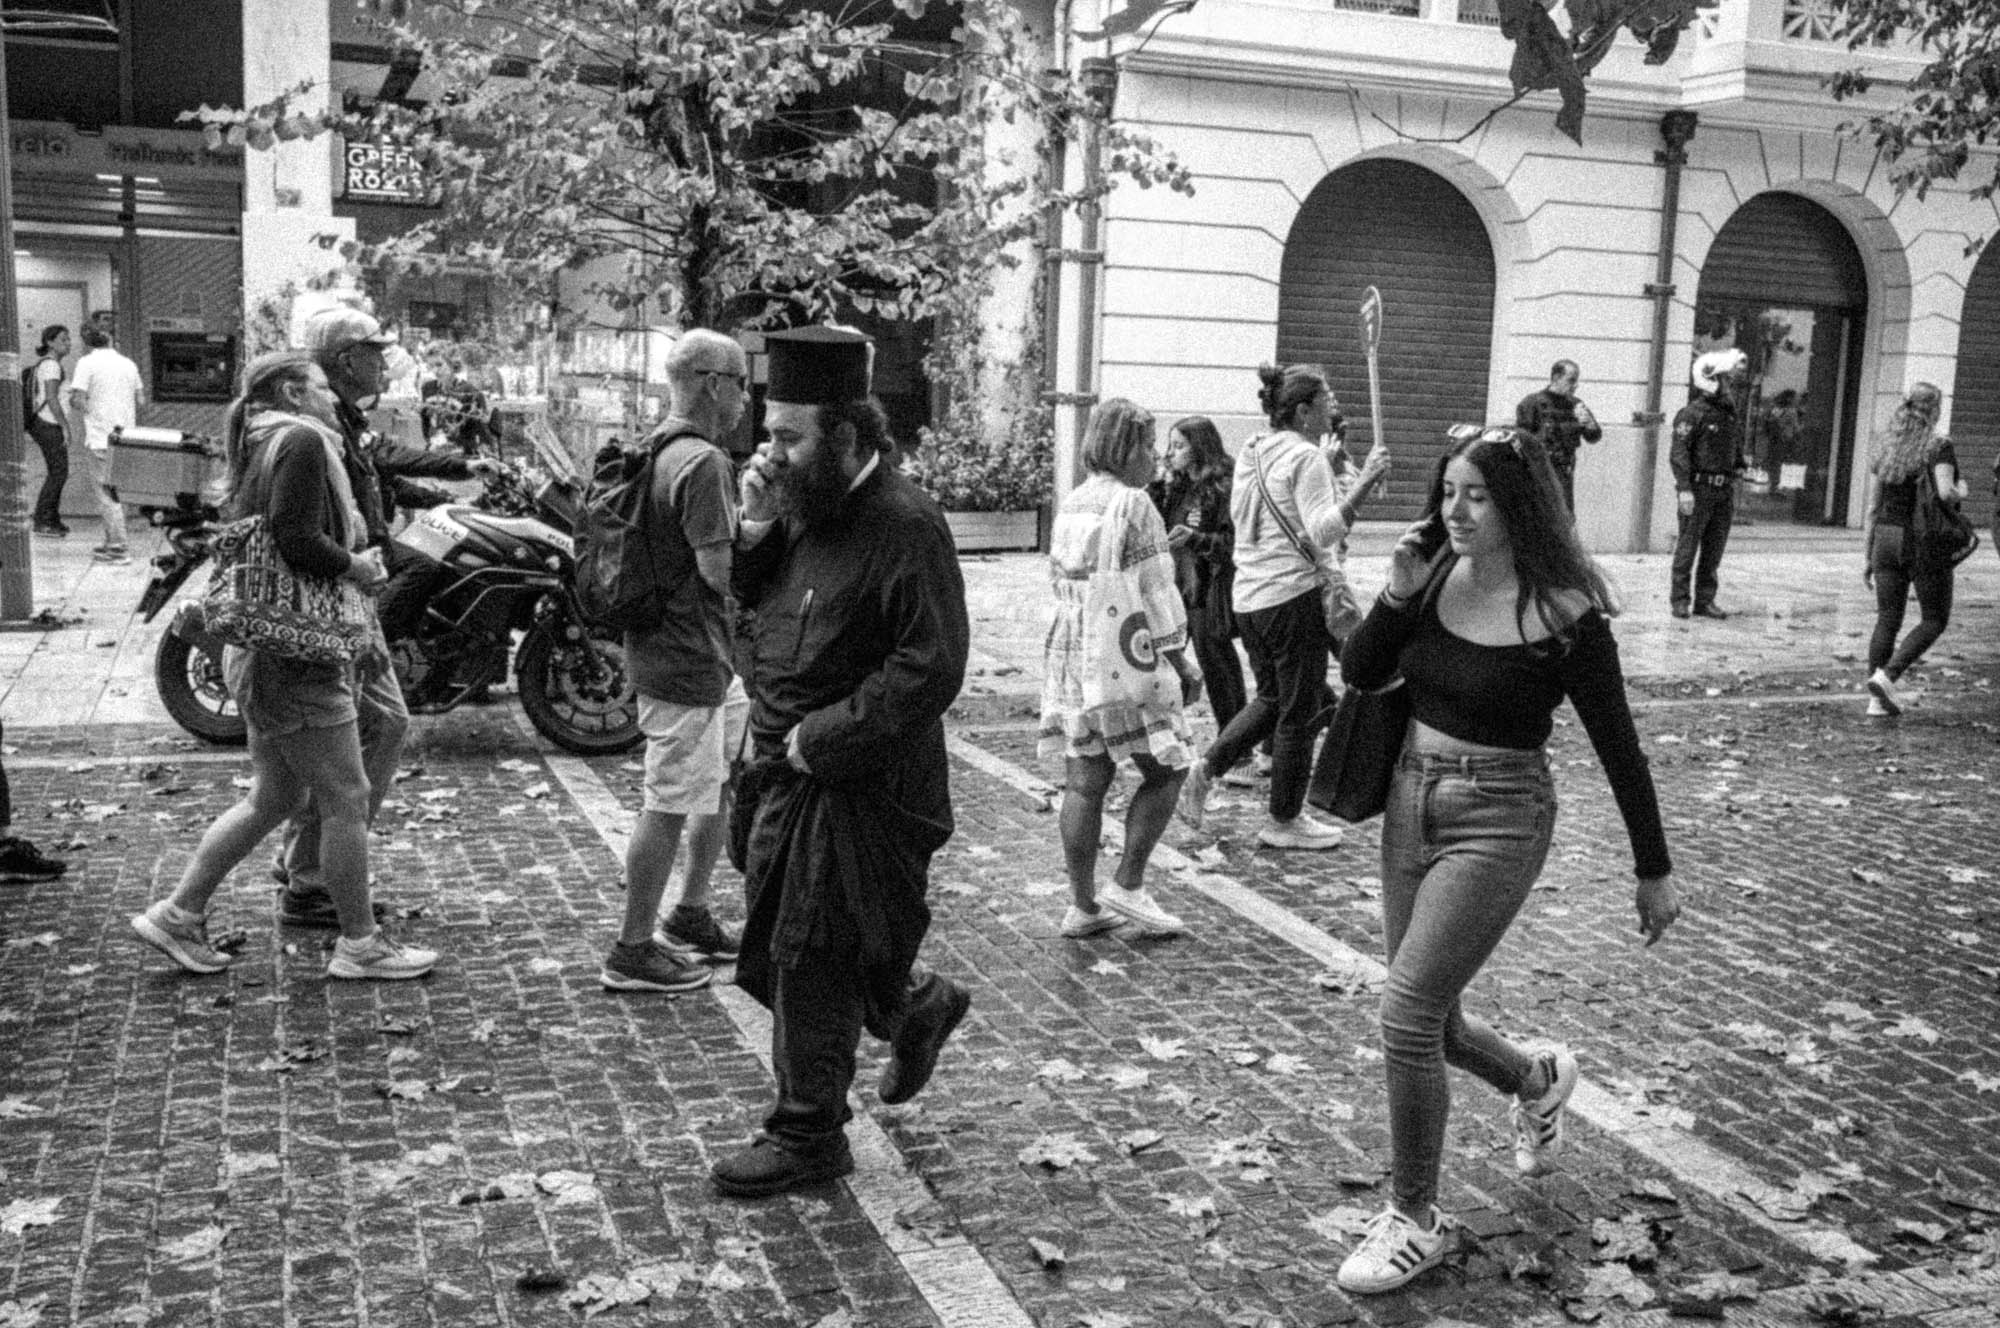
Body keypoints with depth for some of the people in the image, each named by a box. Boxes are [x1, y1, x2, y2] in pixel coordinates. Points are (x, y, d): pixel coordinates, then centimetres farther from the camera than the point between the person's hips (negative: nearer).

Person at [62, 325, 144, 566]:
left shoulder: (87, 363, -8)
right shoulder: (128, 364, 9)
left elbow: (77, 401, -15)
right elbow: (141, 400, 12)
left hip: (100, 438, -6)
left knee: (106, 494, -2)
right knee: (117, 492, 16)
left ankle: (119, 549, -6)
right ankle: (112, 543, 23)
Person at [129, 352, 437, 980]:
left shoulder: (266, 450, 19)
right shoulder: (301, 441, -13)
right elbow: (299, 543, -26)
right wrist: (356, 565, -8)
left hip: (266, 650, 10)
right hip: (294, 657, -10)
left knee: (273, 798, 18)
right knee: (345, 799, -1)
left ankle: (178, 914, 24)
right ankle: (360, 944, 9)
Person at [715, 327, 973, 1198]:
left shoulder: (904, 527, -20)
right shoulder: (808, 503, 5)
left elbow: (931, 669, -24)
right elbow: (753, 599, 15)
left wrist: (820, 736, -21)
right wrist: (758, 527, -5)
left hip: (861, 786, -8)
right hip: (788, 769, 8)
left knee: (809, 958, 2)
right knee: (785, 947, 18)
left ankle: (808, 1135, 21)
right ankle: (919, 1004, 42)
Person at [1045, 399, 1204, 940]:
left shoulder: (1070, 505, 13)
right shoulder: (1133, 503, -11)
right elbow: (1155, 594, -12)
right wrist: (1180, 662, -5)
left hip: (1069, 654, 8)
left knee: (1084, 781, 9)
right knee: (1165, 769, 5)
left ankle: (1083, 905, 13)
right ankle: (1127, 886, 4)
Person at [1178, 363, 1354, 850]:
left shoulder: (1250, 453, 12)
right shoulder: (1306, 457, -13)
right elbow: (1321, 532, -22)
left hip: (1247, 595, 8)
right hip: (1294, 593, -8)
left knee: (1271, 697, 23)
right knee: (1300, 709, 5)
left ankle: (1208, 767, 10)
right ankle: (1284, 820, 14)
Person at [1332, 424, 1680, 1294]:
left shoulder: (1564, 616, -15)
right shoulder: (1436, 576, -1)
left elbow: (1618, 748, -7)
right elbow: (1361, 675, 4)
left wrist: (1654, 872, -1)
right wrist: (1398, 595, -13)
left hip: (1496, 822, -6)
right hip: (1411, 804, 6)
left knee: (1407, 1011, -12)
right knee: (1429, 1021, 15)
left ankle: (1415, 1222, 7)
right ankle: (1540, 1079, 48)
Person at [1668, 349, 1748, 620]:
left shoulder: (1731, 415, 15)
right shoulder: (1693, 413, -8)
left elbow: (1736, 455, 20)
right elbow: (1679, 453, -13)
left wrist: (1733, 492, 18)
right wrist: (1684, 489, -20)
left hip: (1724, 491, 7)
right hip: (1699, 489, -7)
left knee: (1714, 549, 8)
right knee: (1688, 546, -2)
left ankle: (1705, 600, 14)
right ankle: (1678, 600, 3)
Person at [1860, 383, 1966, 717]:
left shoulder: (1885, 447, 7)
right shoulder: (1939, 446, -10)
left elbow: (1872, 507, 7)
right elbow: (1945, 492, -25)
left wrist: (1868, 556, 11)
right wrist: (1960, 491, 0)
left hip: (1887, 539, 5)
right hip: (1927, 543, -5)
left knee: (1887, 620, 9)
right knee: (1935, 620, 8)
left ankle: (1877, 699, 6)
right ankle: (1886, 676, -10)